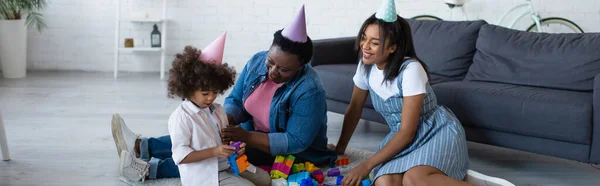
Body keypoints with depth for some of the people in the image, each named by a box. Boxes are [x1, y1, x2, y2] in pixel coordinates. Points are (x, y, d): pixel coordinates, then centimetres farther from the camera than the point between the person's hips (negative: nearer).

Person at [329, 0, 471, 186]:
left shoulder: (410, 69, -23)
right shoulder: (366, 66, -4)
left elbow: (408, 132, -22)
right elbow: (354, 109, 12)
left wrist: (367, 165, -24)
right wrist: (339, 148, 15)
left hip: (438, 131, -6)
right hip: (401, 137, 6)